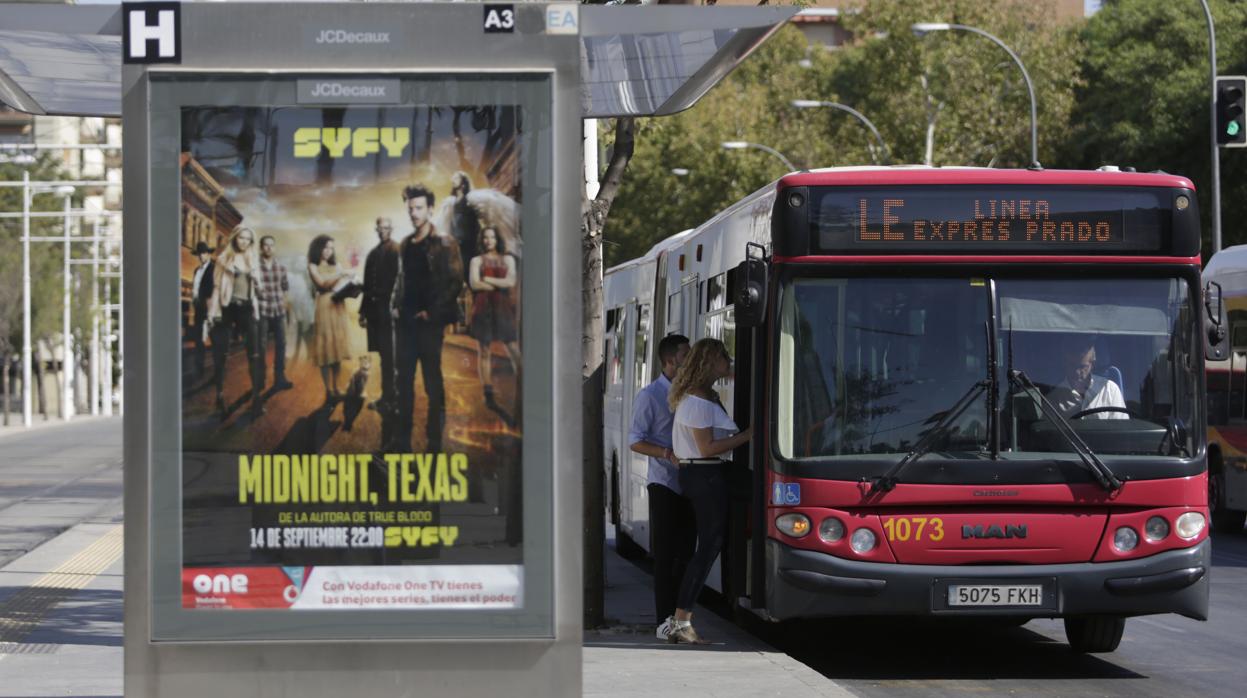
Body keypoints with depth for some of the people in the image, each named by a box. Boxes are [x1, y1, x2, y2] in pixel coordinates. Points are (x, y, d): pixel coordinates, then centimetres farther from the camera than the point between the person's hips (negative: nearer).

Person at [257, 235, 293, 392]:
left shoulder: (280, 267, 9)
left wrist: (282, 301, 9)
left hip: (279, 310, 5)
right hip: (262, 310, -5)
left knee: (280, 343, 4)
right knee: (261, 344, 0)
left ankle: (279, 378, 10)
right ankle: (261, 378, 8)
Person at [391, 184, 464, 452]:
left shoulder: (444, 244, -5)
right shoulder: (406, 245, 13)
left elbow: (455, 282, -9)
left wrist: (433, 312, -12)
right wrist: (395, 305, 6)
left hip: (429, 322, -6)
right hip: (405, 321, 6)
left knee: (433, 383, -2)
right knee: (404, 382, 7)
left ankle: (434, 443, 1)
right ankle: (402, 440, 11)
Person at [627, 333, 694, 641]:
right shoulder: (650, 396, -5)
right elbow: (635, 441, -7)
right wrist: (667, 453, -21)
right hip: (664, 483, -6)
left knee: (686, 553, 6)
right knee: (665, 554, -5)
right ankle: (665, 620, -4)